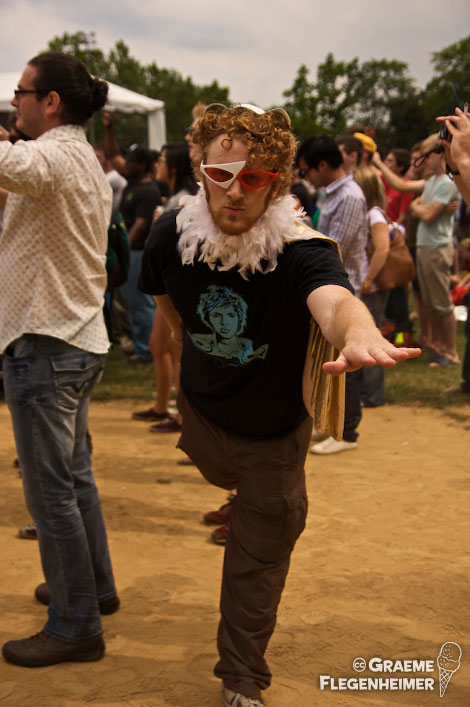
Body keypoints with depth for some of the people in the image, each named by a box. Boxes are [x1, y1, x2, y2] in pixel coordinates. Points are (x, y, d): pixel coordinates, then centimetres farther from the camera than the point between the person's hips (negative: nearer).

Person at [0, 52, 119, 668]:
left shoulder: (51, 157, -18)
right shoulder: (86, 160, 15)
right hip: (82, 339, 10)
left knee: (50, 490, -2)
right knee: (75, 474, 21)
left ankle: (76, 627, 8)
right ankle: (94, 586, 35)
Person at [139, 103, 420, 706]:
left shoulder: (301, 251, -35)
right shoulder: (172, 235, -22)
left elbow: (333, 300, -60)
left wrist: (358, 331, -81)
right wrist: (194, 352, 8)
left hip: (274, 429, -4)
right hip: (202, 410, 4)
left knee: (258, 556, 6)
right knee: (223, 475, 34)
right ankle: (245, 502, 72)